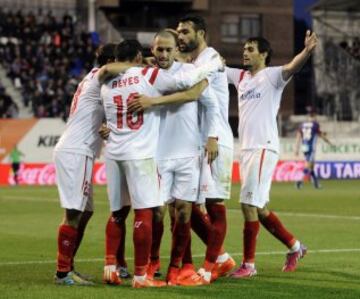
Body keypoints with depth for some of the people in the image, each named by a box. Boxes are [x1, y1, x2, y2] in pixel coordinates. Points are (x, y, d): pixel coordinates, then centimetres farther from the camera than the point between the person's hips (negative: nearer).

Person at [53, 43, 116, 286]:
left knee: (85, 211, 12)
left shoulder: (94, 79, 21)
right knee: (74, 213, -10)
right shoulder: (99, 78, -6)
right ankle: (63, 272, -10)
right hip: (75, 153, -10)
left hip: (74, 152, 10)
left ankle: (67, 267, 15)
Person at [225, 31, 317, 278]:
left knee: (249, 205, -10)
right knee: (260, 208, 13)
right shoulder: (240, 76, 16)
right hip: (246, 148, 8)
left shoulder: (272, 76, -5)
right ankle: (295, 247, 28)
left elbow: (292, 67, -24)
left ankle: (249, 265, -3)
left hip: (264, 148, -8)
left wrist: (307, 51, -45)